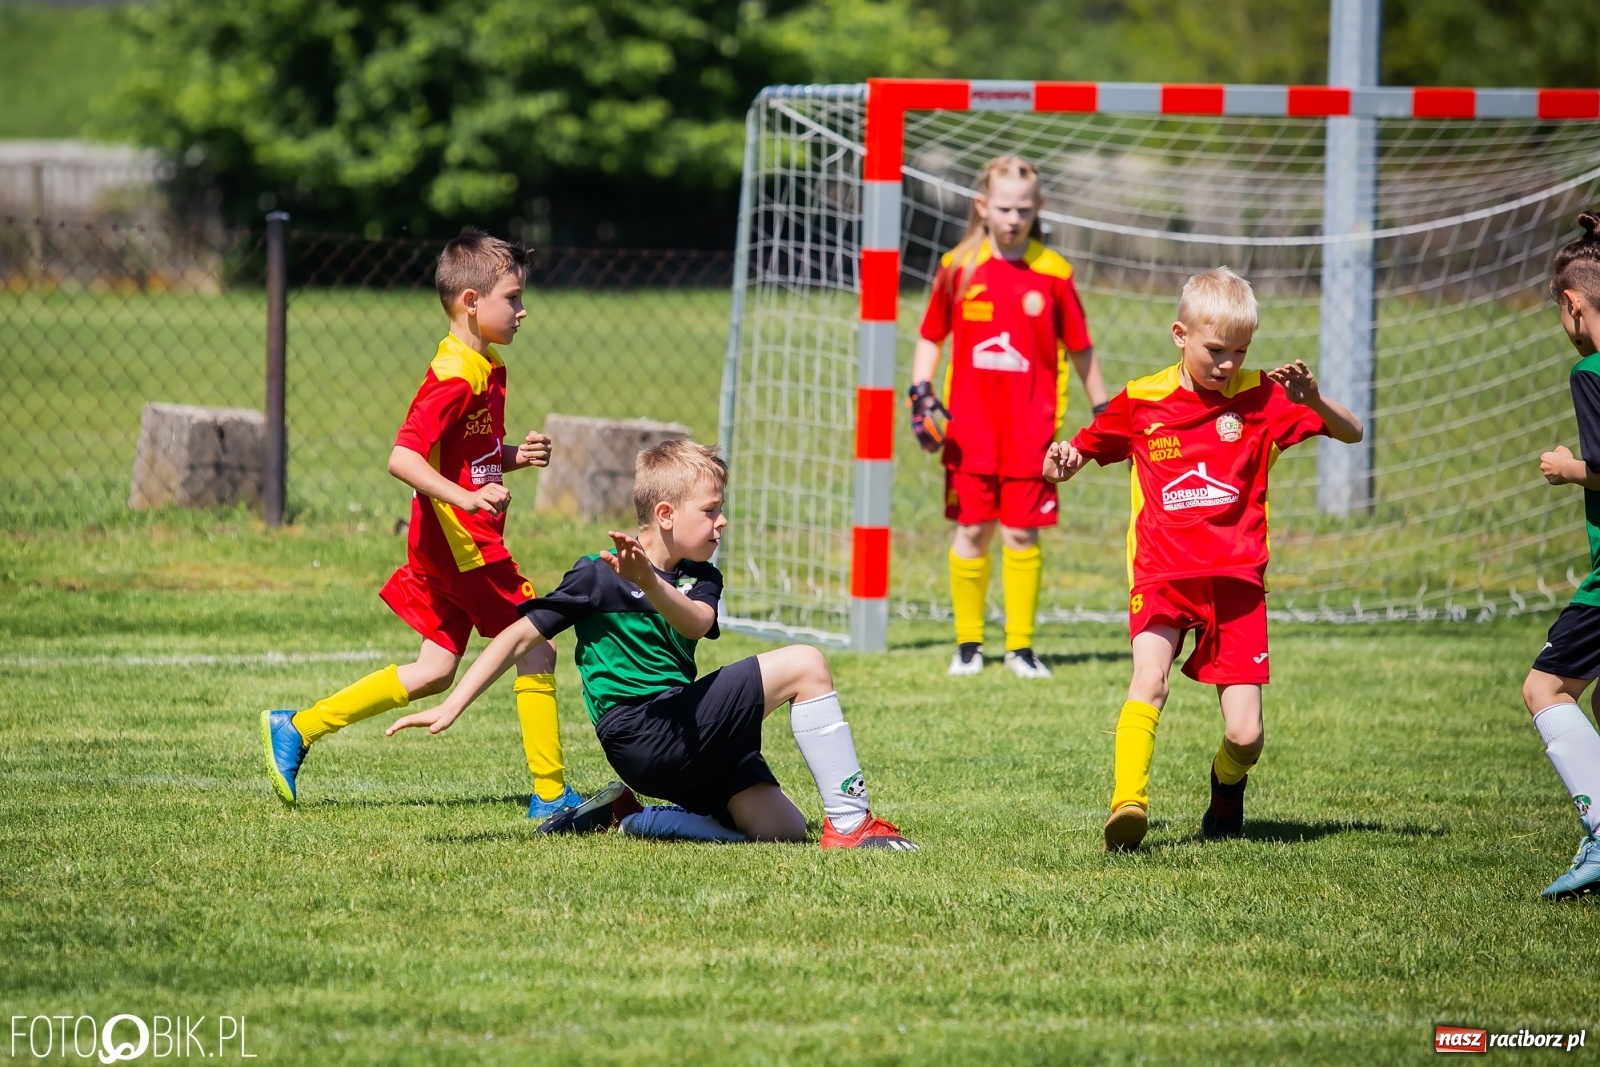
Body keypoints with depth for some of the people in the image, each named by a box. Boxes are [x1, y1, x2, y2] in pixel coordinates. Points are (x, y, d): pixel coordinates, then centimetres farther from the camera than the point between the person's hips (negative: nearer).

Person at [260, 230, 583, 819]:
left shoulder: (488, 372, 13)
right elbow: (403, 457, -27)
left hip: (444, 549, 10)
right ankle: (550, 793, 4)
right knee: (535, 650, -3)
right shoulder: (455, 378, -19)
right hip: (462, 544, -10)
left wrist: (515, 455, 5)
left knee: (436, 670, 12)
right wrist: (467, 498, -36)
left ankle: (295, 729, 14)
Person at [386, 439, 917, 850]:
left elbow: (696, 623, -10)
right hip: (645, 737, -8)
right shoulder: (599, 575, -3)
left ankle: (624, 814, 7)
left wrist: (650, 582, -32)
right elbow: (519, 637, -4)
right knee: (804, 665, -15)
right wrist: (449, 709, -11)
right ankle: (849, 822, -17)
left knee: (783, 828, -3)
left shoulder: (700, 579, 14)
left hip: (687, 737, 8)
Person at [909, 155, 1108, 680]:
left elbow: (1080, 349, 8)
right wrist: (920, 393, -1)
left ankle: (1020, 646, 10)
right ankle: (968, 644, 15)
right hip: (969, 425, 1)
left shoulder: (1053, 273, -1)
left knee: (1021, 534, 0)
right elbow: (931, 337, 11)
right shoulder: (959, 267, 2)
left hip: (1031, 425, -1)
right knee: (971, 531, 4)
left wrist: (1104, 412, 11)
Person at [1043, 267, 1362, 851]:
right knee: (1150, 675, -30)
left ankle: (1227, 789, 28)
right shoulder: (1140, 401, 3)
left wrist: (1313, 400, -21)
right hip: (1160, 574, 0)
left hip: (1236, 579, 0)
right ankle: (1128, 803, -37)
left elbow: (1352, 433, -1)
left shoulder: (1261, 397, 1)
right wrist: (1063, 459, -6)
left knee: (1245, 736, -5)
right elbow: (1084, 449, 18)